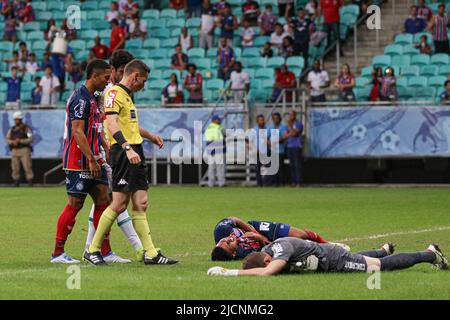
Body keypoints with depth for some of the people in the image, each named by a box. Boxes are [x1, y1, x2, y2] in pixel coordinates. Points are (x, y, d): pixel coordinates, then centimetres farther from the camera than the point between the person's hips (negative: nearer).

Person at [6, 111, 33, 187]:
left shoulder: (26, 128, 1)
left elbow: (30, 139, -8)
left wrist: (20, 141, -18)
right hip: (14, 150, 5)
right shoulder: (12, 129, 16)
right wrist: (13, 141, -11)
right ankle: (16, 182, 9)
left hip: (24, 150, -5)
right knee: (15, 168, 3)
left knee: (27, 166, -11)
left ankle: (30, 181, -11)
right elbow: (7, 139, 11)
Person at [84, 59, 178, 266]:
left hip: (135, 154, 10)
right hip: (123, 154, -10)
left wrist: (151, 136, 48)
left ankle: (150, 254, 2)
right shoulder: (114, 93, -9)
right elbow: (112, 125, -23)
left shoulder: (126, 95, 22)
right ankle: (92, 250, -1)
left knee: (140, 204, 4)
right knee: (119, 204, -9)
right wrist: (128, 148, -34)